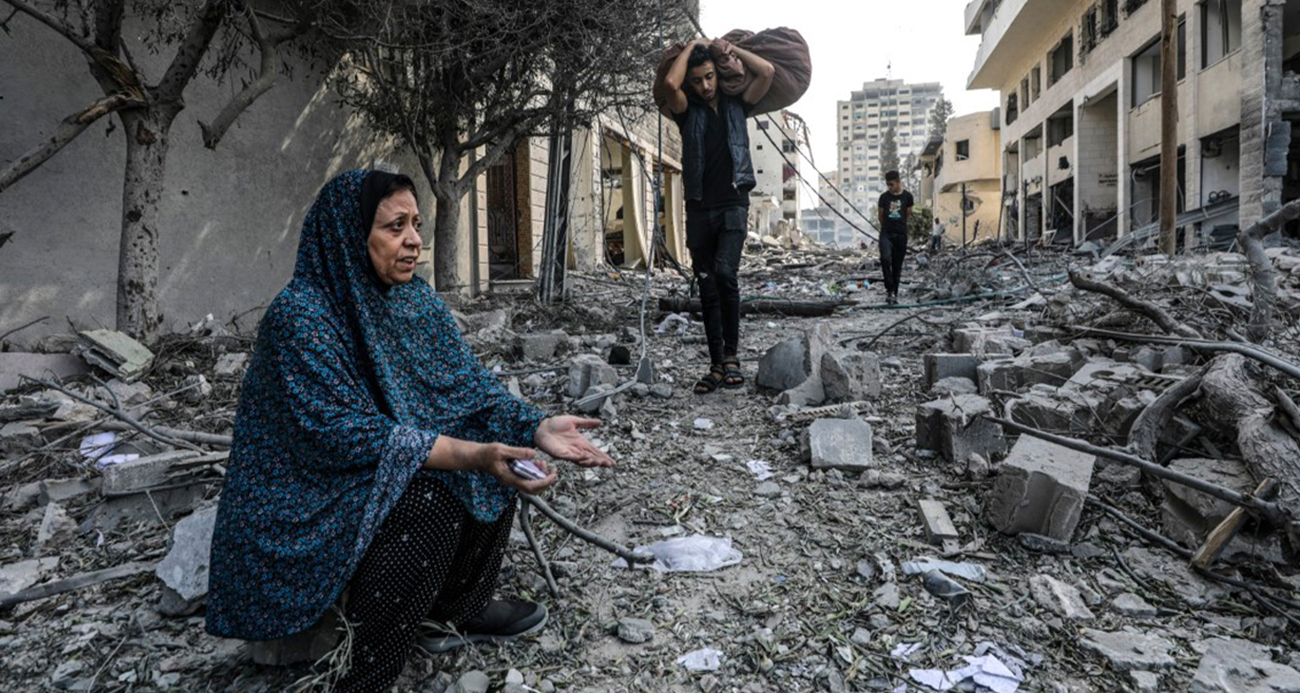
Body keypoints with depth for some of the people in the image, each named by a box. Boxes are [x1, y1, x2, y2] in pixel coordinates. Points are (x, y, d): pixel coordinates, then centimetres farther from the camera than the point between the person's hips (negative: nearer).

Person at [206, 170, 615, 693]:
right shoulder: (299, 315, -23)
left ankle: (461, 604, 11)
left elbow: (466, 383, -6)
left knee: (498, 465, -6)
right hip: (305, 502, -7)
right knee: (429, 498, -30)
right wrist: (472, 455, -38)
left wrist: (536, 428, -24)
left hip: (389, 471, 8)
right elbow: (342, 433, -29)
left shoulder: (414, 297, -2)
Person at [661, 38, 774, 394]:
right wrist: (692, 46, 3)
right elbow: (671, 83, -10)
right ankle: (717, 365, 11)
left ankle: (731, 354, -14)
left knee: (725, 272, -25)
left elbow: (767, 72, 0)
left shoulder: (735, 105, 13)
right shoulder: (688, 111, 10)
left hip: (733, 205, -1)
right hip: (700, 210, 2)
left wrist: (730, 49, 7)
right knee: (707, 291, 4)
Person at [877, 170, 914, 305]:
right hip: (886, 234, -1)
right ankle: (889, 290, -13)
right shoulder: (884, 197, 4)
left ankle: (895, 293, 13)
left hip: (901, 234, 1)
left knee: (897, 265, 4)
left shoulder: (907, 196, 3)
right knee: (885, 259, -23)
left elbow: (908, 214, 13)